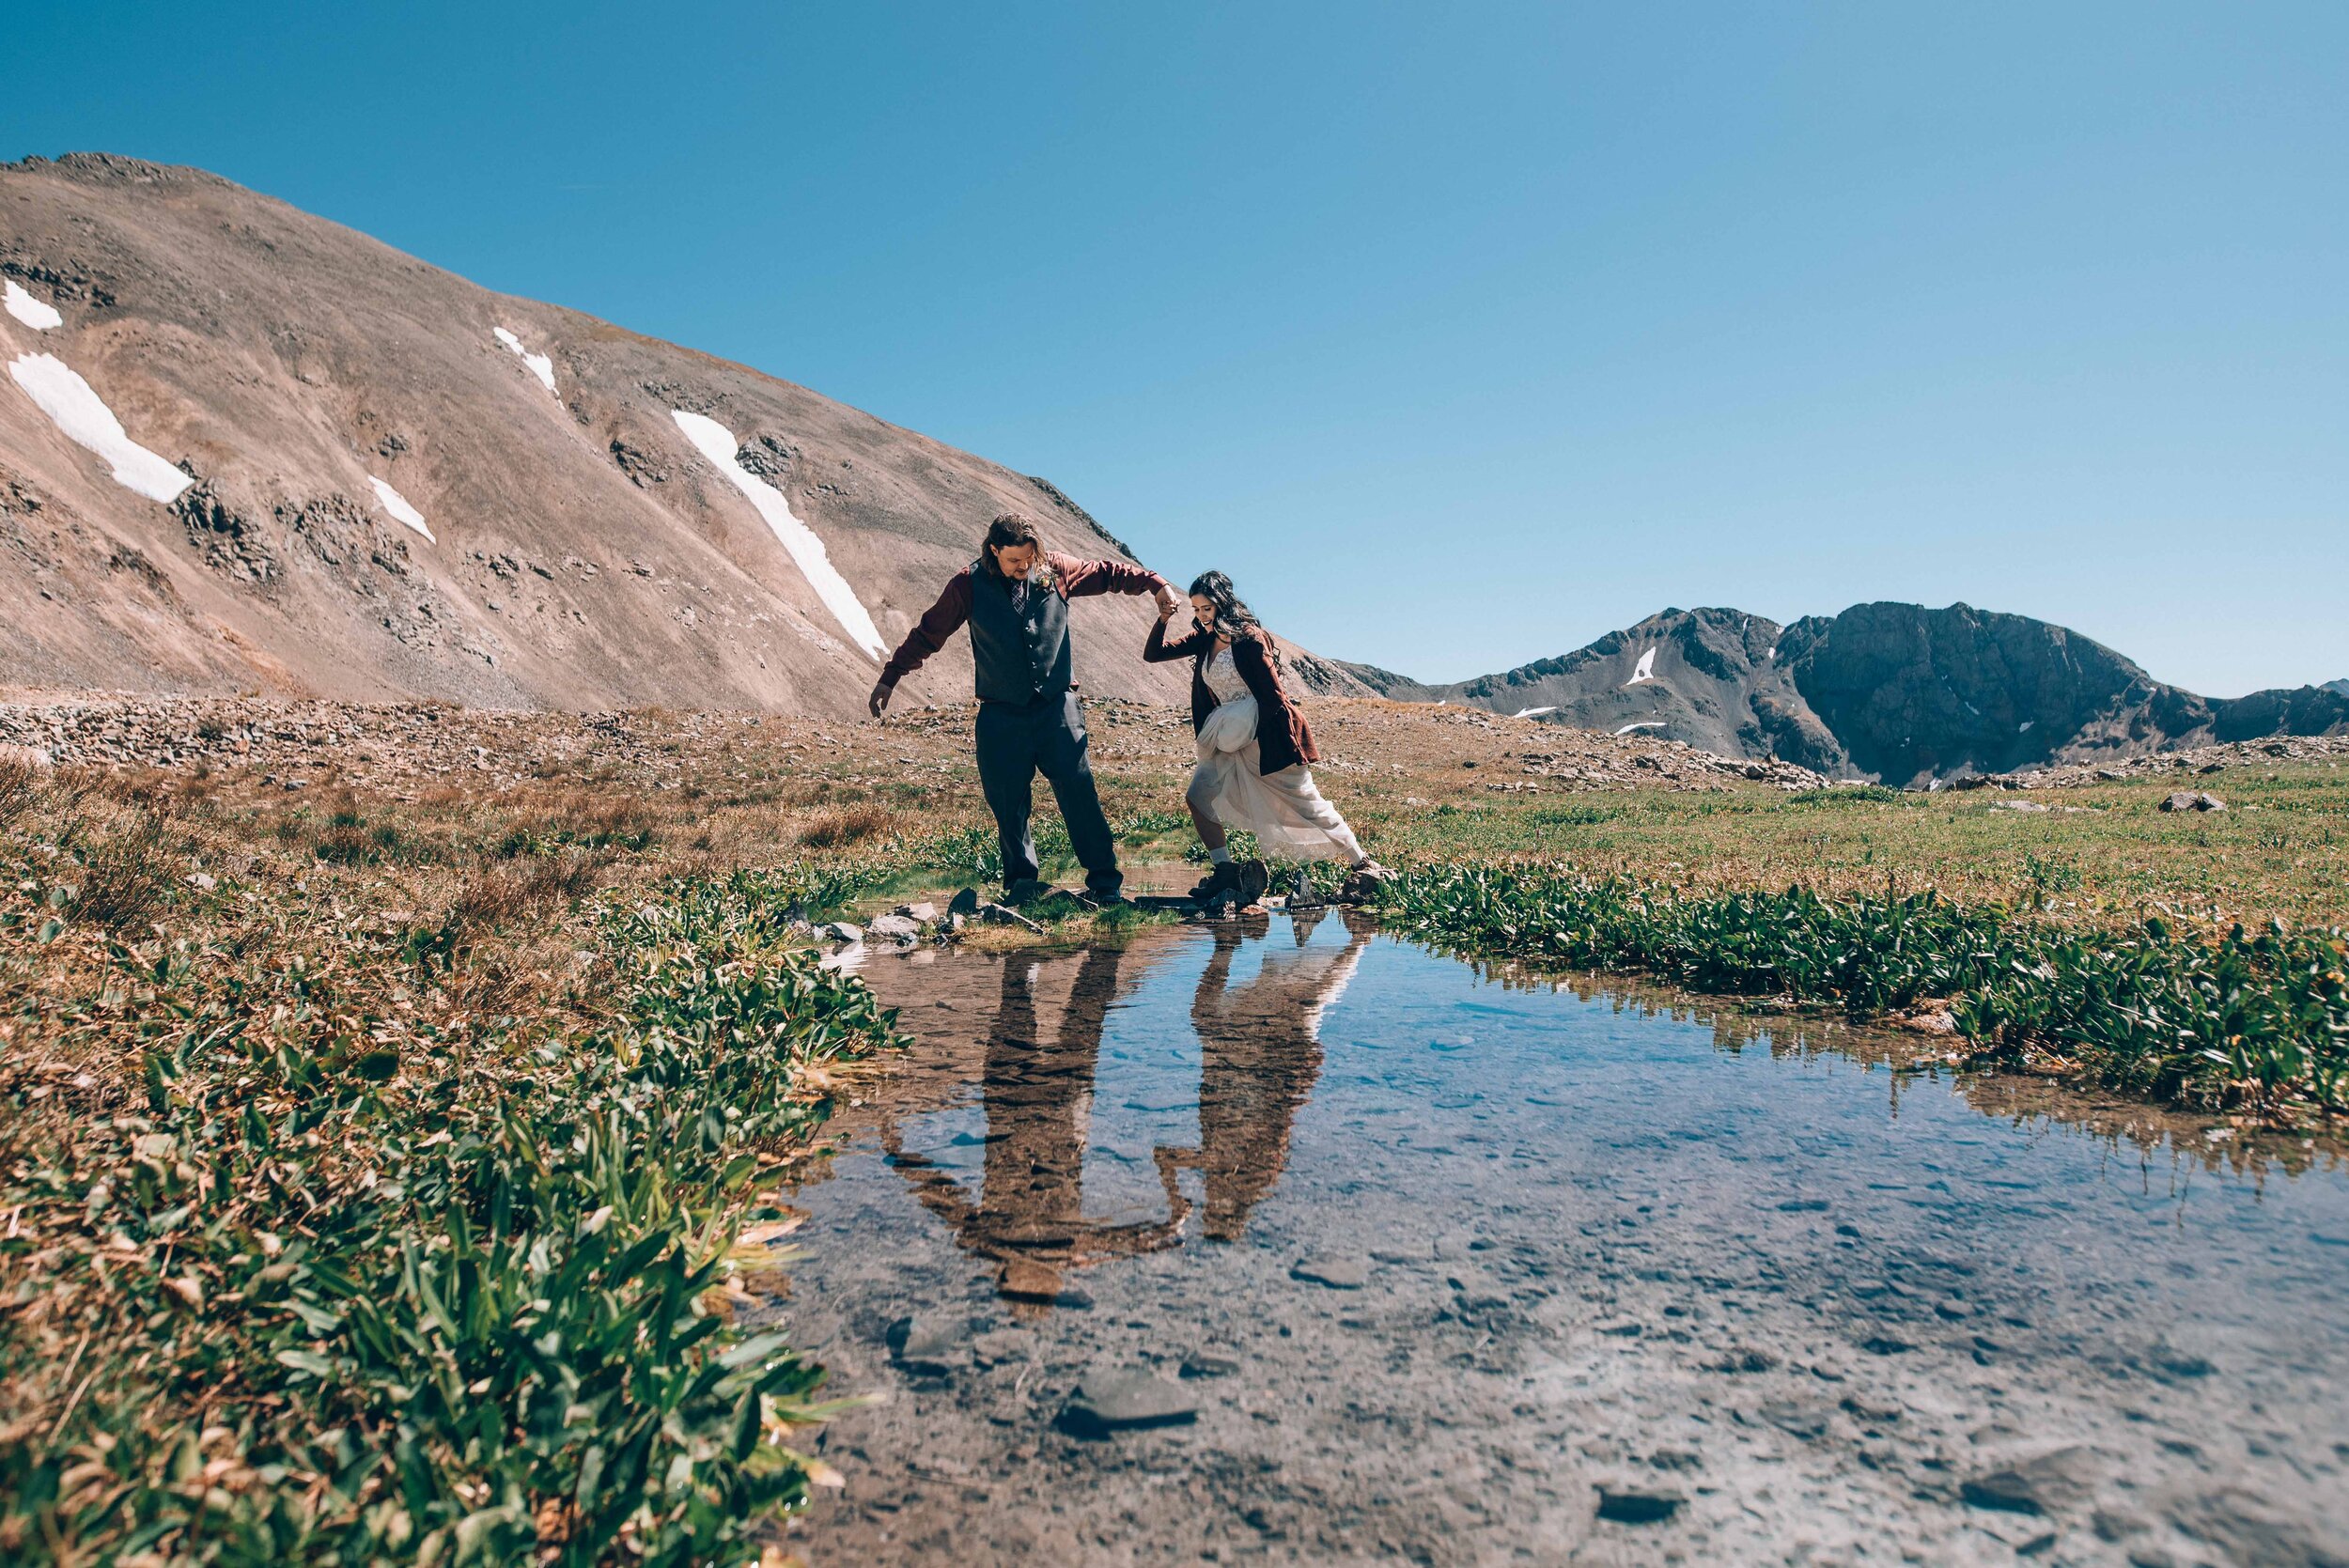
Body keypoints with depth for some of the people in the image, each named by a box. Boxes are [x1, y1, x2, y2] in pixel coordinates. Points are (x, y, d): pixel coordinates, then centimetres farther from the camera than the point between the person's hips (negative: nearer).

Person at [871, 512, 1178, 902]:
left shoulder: (1056, 569, 3)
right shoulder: (969, 585, 0)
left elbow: (1107, 573, 14)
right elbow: (927, 634, 7)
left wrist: (1156, 584, 5)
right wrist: (889, 679, 7)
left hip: (1057, 708, 0)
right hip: (1001, 716, 0)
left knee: (1080, 795, -4)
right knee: (1008, 804, 2)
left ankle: (1106, 883, 7)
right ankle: (1021, 883, 20)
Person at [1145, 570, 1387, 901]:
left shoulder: (1248, 638, -16)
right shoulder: (1204, 640, 6)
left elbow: (1274, 695, -16)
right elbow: (1152, 654, 7)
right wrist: (1163, 619, -9)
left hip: (1267, 737, -7)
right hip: (1230, 743, 8)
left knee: (1307, 805, -1)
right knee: (1198, 796, -3)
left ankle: (1363, 863, 13)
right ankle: (1225, 873, 4)